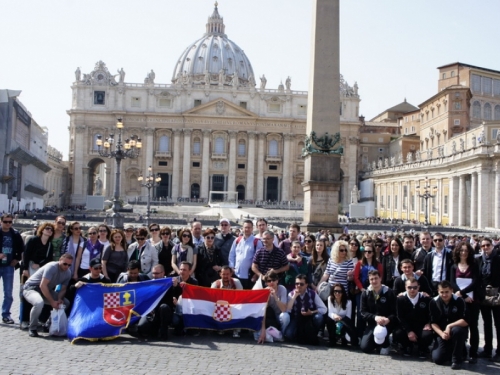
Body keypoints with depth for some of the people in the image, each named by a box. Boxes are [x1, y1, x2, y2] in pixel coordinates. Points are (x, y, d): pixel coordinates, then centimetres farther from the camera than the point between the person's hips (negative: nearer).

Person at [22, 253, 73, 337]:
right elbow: (43, 286, -31)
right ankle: (32, 328, -16)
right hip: (31, 288, -8)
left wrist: (59, 299, -20)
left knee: (66, 303, -3)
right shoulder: (51, 267, -26)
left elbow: (63, 289, 2)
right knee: (39, 303, -38)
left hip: (47, 290, 8)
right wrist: (52, 301, -30)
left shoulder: (68, 272, -4)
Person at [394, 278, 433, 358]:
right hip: (407, 327, 1)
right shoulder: (400, 299, -8)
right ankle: (407, 346, 9)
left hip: (422, 327, -1)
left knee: (427, 335, -34)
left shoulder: (426, 298, -8)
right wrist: (409, 331, -19)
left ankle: (422, 348, 6)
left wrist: (428, 324, -14)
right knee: (397, 334, -29)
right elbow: (400, 317, -8)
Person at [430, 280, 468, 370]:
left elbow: (465, 321, -18)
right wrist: (441, 333, -19)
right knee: (437, 359, -16)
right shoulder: (434, 302, -5)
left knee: (456, 330, -39)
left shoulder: (459, 301, -13)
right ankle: (451, 350, 20)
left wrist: (449, 326, -24)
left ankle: (457, 359, -17)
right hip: (442, 333, 2)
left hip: (459, 332, -2)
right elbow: (433, 323, -3)